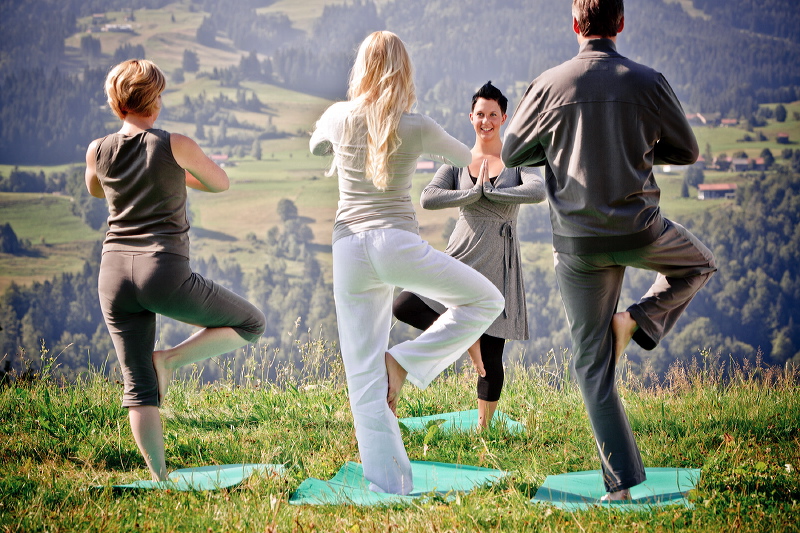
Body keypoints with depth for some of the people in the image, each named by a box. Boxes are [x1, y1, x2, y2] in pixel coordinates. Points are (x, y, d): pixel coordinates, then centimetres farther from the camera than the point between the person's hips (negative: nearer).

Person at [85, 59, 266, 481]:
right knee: (250, 324, 15)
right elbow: (220, 183, 12)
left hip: (116, 275, 5)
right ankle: (169, 359, 0)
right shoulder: (175, 146, -5)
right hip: (166, 273, -4)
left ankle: (159, 478, 1)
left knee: (139, 387, 9)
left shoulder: (98, 151, 6)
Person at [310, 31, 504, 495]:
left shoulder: (339, 117, 6)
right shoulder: (418, 128, -1)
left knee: (365, 378, 5)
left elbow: (315, 146, 29)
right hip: (399, 244, -3)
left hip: (349, 248, 3)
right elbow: (465, 158, 19)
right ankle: (404, 361, 3)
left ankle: (390, 488, 1)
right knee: (486, 301, 18)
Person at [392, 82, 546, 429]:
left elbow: (538, 192, -19)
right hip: (461, 257, 2)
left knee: (491, 356, 2)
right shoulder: (458, 161, 6)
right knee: (403, 307, -18)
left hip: (498, 264, -2)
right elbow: (427, 199, -9)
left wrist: (489, 191, -14)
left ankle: (483, 426, 17)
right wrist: (473, 193, -16)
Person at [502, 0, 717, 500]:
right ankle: (637, 322, 7)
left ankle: (622, 480, 5)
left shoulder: (550, 86, -6)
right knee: (700, 263, 32)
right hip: (640, 232, -1)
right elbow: (687, 151, 6)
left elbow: (512, 154, 5)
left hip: (578, 243, 1)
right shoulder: (649, 83, -5)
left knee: (593, 363, 10)